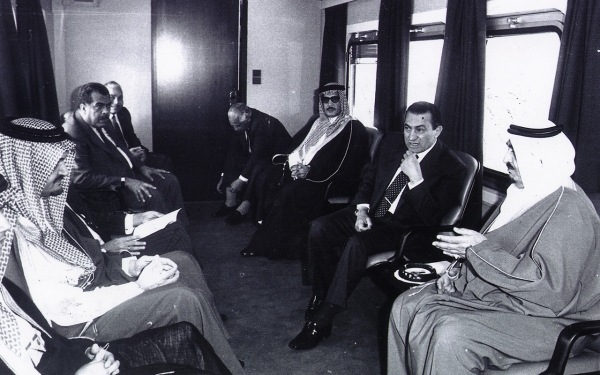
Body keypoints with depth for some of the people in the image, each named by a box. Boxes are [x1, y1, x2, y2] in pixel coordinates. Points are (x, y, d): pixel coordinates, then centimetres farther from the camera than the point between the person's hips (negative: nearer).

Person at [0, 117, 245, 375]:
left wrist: (131, 265, -3)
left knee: (183, 261, 6)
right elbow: (65, 310, -25)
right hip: (81, 323, -9)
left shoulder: (39, 204, 1)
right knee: (186, 300, -20)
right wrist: (138, 287, -20)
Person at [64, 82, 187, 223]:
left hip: (127, 172, 10)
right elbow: (82, 178, -27)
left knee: (170, 181, 7)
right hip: (110, 189, -10)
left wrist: (140, 167, 6)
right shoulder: (73, 133, -23)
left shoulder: (102, 121, 4)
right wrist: (125, 182, -26)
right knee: (152, 195, -25)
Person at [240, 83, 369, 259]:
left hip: (324, 178, -7)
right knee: (265, 179, -17)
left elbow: (346, 167, -12)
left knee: (289, 192, -30)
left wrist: (310, 171, -18)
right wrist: (293, 163, -6)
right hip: (298, 169, 7)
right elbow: (295, 143, 18)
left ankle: (272, 247, -17)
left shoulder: (354, 128, -1)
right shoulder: (315, 121, 22)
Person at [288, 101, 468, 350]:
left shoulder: (452, 168, -12)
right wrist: (361, 210, -2)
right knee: (319, 228, -17)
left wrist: (416, 178, -26)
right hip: (370, 214, 6)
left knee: (356, 244, -32)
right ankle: (321, 295, -2)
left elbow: (432, 218, -18)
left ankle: (321, 320, -22)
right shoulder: (392, 143, 5)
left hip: (402, 229, -6)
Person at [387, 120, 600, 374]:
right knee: (406, 305, 0)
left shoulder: (569, 212, -21)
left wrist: (479, 250, -25)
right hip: (499, 294, 10)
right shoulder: (524, 194, 10)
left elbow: (551, 287, -28)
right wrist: (459, 272, 3)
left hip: (542, 319, -9)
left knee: (452, 334, -32)